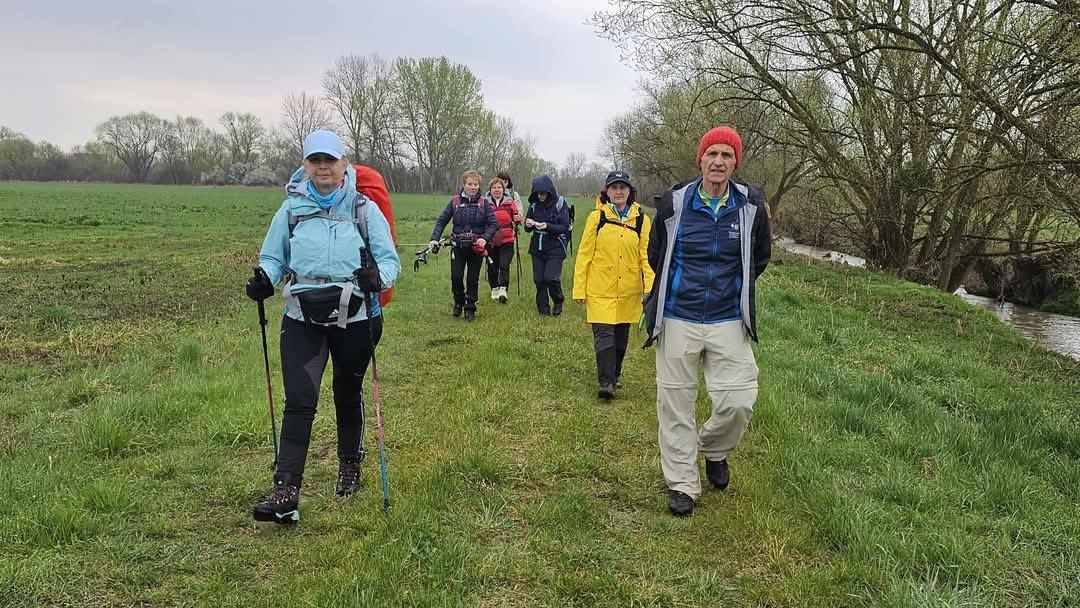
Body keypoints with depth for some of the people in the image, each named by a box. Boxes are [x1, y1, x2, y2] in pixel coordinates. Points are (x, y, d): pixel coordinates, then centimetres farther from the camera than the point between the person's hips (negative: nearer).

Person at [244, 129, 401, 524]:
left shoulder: (365, 209, 0)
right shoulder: (292, 208, 6)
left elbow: (389, 259, -2)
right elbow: (273, 256, 10)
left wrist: (378, 277, -25)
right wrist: (264, 278, -12)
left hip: (354, 318, 0)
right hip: (302, 318, 0)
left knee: (348, 394, 16)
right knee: (299, 402, -9)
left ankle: (350, 466, 37)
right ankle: (286, 493, -10)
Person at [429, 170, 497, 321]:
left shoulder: (484, 203, -1)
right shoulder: (455, 201, 1)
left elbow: (492, 224, -4)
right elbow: (442, 220, 2)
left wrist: (485, 238, -21)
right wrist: (435, 238, -10)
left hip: (476, 247, 0)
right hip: (458, 246, 0)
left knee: (473, 279, 6)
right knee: (456, 277, -5)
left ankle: (470, 308, 20)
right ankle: (458, 302, 22)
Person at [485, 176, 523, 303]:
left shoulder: (510, 202, 3)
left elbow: (516, 217, 10)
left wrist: (518, 219, -14)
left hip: (506, 240, -1)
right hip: (490, 240, 1)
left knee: (504, 265, -12)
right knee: (492, 266, 11)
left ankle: (503, 289, -12)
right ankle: (494, 289, 27)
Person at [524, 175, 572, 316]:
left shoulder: (559, 203, -8)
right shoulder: (534, 204, 3)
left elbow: (565, 227, -11)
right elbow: (527, 229, 9)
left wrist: (548, 226, -25)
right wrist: (528, 225, -15)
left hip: (555, 248, -4)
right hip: (537, 248, 4)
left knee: (551, 278, -13)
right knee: (538, 279, 3)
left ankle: (558, 303, 15)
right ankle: (543, 309, 18)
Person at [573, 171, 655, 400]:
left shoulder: (641, 219, 2)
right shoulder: (596, 217, -2)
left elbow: (646, 255, 2)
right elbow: (584, 254, 0)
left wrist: (650, 286, -9)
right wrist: (579, 289, -2)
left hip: (629, 290, 2)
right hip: (600, 289, -2)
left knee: (621, 335, 14)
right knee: (604, 334, -9)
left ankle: (614, 375, 32)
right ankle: (606, 382, -7)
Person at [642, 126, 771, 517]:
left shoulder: (751, 206, -3)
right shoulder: (674, 203, -6)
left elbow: (760, 257, 16)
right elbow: (655, 255, 12)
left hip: (729, 321, 1)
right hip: (677, 319, 0)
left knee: (739, 402, -6)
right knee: (676, 405, 5)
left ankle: (714, 450, 27)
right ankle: (682, 484, 21)